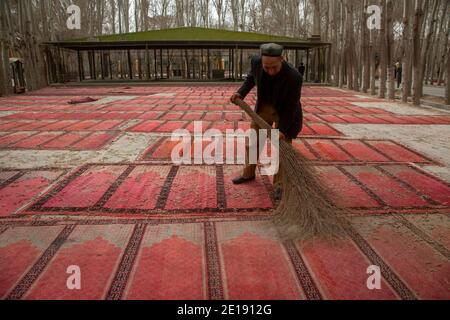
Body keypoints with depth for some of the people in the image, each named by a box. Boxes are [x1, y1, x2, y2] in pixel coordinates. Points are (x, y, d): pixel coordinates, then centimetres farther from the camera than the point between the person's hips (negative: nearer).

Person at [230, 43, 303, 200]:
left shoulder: (294, 77, -35)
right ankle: (249, 173, 30)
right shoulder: (256, 61, -23)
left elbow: (291, 106, -24)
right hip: (264, 107, 5)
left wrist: (283, 130, -24)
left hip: (286, 111, -4)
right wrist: (241, 93, -12)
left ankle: (279, 184, 11)